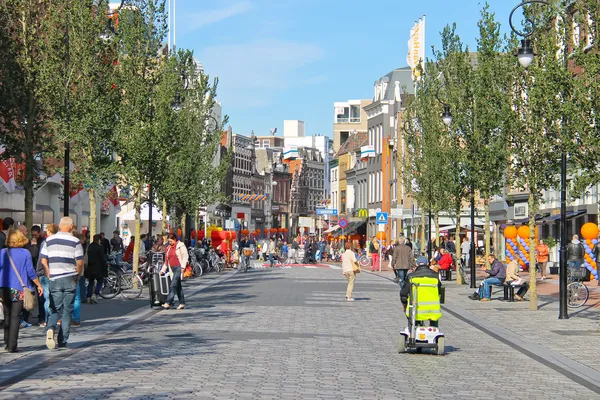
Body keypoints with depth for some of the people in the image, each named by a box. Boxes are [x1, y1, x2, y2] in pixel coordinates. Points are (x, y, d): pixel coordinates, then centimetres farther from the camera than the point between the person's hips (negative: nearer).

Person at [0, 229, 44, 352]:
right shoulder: (26, 253, -3)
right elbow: (30, 272, -4)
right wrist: (39, 285, 5)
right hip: (19, 290, -2)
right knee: (15, 316, -1)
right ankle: (12, 346, -6)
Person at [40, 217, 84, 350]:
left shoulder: (49, 240, 5)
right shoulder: (75, 242, -4)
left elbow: (43, 260, 4)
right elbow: (80, 263, -6)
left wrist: (49, 275, 12)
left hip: (54, 280, 2)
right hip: (70, 280, -2)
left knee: (54, 309, 10)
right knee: (67, 311, 6)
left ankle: (50, 329, -19)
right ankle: (62, 341, 5)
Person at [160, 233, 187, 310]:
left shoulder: (181, 246, -3)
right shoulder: (169, 248, 18)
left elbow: (185, 257, -8)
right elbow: (166, 260, 23)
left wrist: (183, 267, -18)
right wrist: (163, 270, 20)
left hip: (179, 267, -7)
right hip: (172, 269, 7)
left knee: (173, 285, -14)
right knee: (178, 286, 8)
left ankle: (168, 303, -19)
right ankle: (182, 303, 12)